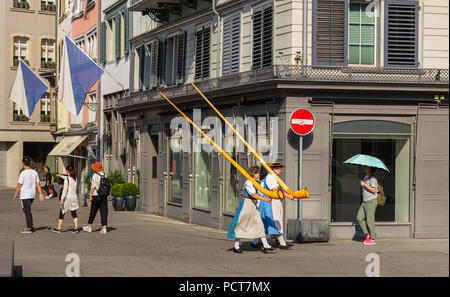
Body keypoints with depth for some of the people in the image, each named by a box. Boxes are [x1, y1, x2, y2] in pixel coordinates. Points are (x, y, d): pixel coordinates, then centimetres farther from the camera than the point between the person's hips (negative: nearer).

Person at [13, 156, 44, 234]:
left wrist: (15, 194, -1)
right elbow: (38, 184, 6)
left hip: (25, 195, -7)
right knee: (27, 210, 19)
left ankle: (29, 228, -1)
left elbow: (19, 185, -12)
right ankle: (30, 226, 20)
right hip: (32, 195, 7)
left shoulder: (23, 173, -15)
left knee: (27, 211, -3)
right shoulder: (35, 172, 5)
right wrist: (41, 194, 8)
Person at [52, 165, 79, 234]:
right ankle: (76, 227, 0)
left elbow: (65, 190, -18)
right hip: (74, 198, 6)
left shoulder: (66, 180, -15)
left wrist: (62, 199, -16)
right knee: (74, 213, 9)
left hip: (67, 198, -6)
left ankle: (58, 228, 10)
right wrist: (61, 176, 42)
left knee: (62, 213, 5)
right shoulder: (75, 178, 5)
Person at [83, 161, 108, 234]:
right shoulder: (104, 175, 6)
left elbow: (93, 186, -14)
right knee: (104, 211, 2)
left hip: (96, 195, -4)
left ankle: (89, 227, 16)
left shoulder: (95, 175, -10)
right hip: (104, 196, 4)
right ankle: (104, 228, -2)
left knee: (93, 211, 6)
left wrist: (90, 195, -10)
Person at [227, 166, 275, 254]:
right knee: (241, 225, 0)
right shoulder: (248, 183, -15)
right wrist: (266, 200, -25)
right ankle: (236, 246, 9)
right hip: (246, 204, -8)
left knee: (259, 224, 0)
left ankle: (266, 245, -3)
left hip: (253, 205, 8)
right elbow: (253, 195, -23)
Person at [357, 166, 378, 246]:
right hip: (365, 202, 9)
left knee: (370, 220, -5)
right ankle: (367, 234, 11)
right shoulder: (365, 178, 16)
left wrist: (364, 184, -19)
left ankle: (372, 239, 1)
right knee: (359, 218, 4)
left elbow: (373, 190, -20)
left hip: (371, 201, -9)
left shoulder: (372, 178, -12)